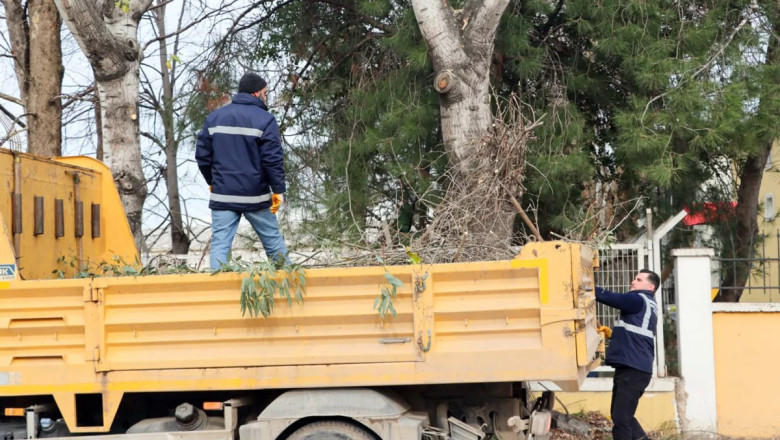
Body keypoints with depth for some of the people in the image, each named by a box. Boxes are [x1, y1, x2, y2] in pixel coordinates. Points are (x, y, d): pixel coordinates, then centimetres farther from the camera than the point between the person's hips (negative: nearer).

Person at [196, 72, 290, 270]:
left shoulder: (214, 117, 7)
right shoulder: (264, 119, -6)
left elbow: (202, 155, 9)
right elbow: (273, 159, -12)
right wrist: (278, 190, -6)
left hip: (223, 195, 3)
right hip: (255, 196, -2)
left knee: (220, 243, 0)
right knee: (273, 241, 11)